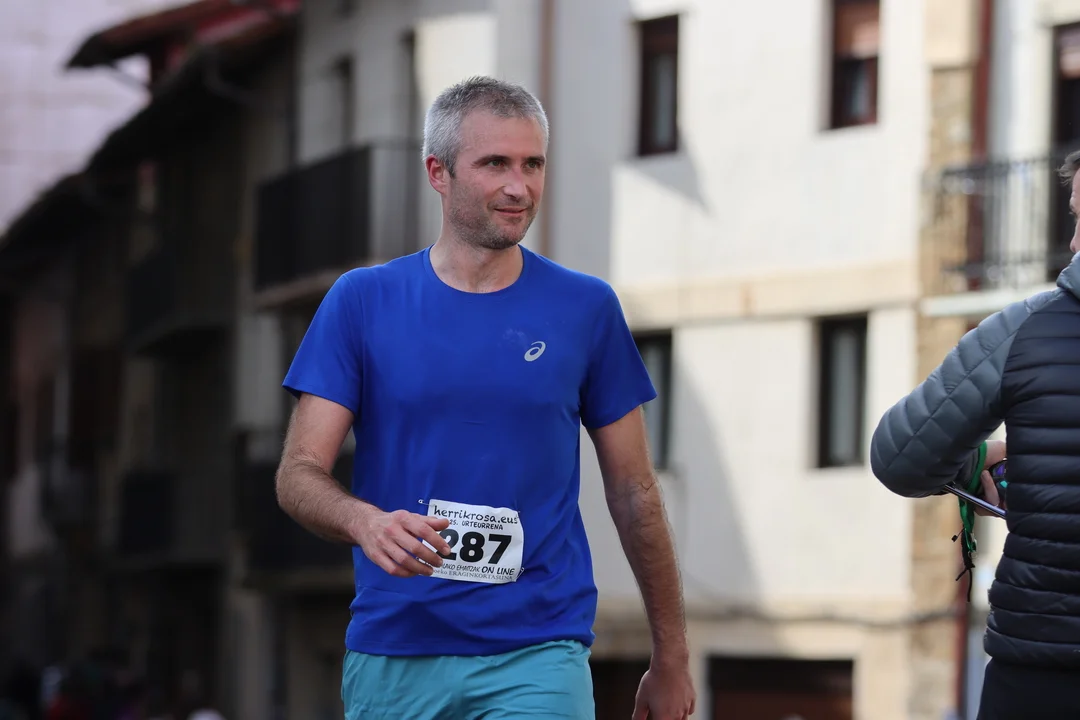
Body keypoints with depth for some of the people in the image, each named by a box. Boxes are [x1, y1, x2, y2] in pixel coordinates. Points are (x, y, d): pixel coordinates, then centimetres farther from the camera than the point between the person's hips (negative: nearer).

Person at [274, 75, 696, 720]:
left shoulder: (586, 308, 5)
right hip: (392, 657, 1)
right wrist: (367, 523, -23)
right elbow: (298, 475, -1)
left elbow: (634, 494, 10)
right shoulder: (362, 301, 4)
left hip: (536, 656, -1)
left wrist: (671, 658, 12)